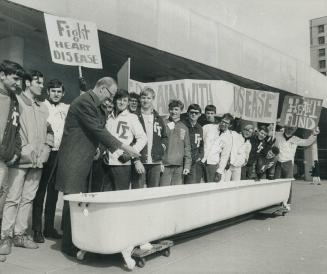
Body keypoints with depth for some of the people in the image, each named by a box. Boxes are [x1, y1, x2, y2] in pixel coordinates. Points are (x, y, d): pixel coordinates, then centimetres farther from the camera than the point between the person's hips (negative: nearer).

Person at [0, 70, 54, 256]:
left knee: (28, 198, 7)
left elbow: (49, 131, 21)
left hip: (38, 161, 6)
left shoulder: (43, 107, 18)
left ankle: (20, 234, 15)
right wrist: (24, 150, -13)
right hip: (20, 159, -6)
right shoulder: (16, 101, 0)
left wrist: (45, 149, 7)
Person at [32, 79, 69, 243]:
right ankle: (37, 229, 9)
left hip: (60, 154, 4)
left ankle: (49, 227, 20)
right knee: (40, 191, 2)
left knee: (53, 192, 10)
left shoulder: (67, 109, 11)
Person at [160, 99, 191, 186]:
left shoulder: (184, 128, 15)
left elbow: (187, 147, 15)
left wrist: (187, 165, 7)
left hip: (179, 166, 4)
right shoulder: (163, 124, 2)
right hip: (165, 165, -4)